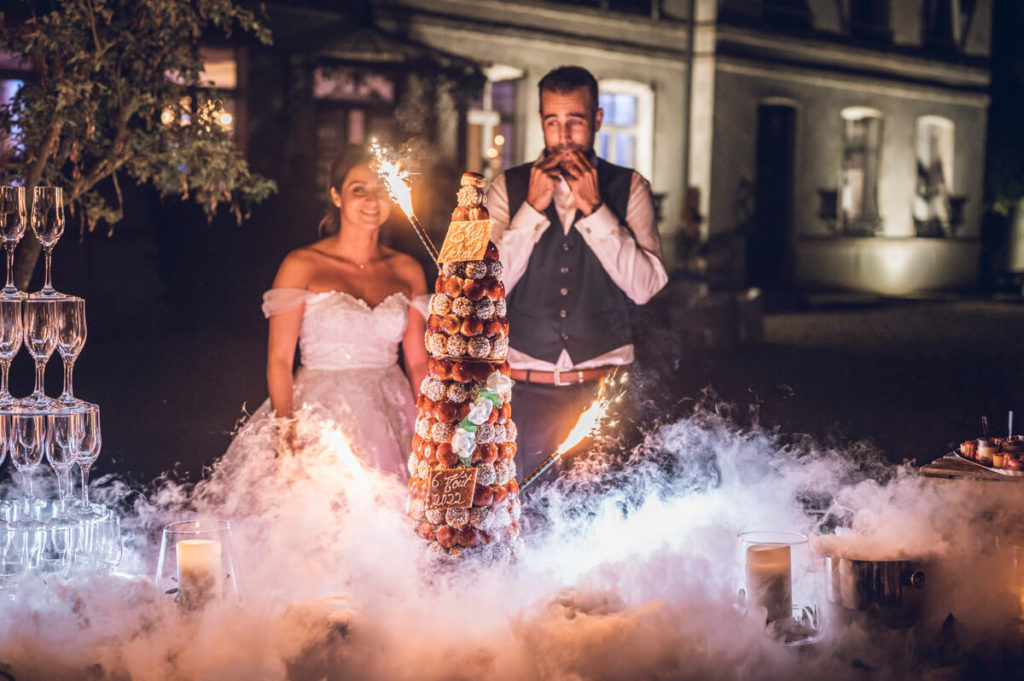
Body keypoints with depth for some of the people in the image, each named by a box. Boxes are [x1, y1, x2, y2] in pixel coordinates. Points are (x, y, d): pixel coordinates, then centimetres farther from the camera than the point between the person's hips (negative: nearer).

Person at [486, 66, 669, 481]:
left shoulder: (629, 188, 6)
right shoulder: (509, 187, 8)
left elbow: (646, 287, -7)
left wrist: (593, 208, -11)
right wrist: (533, 207, -9)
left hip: (604, 388, 0)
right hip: (527, 389, 0)